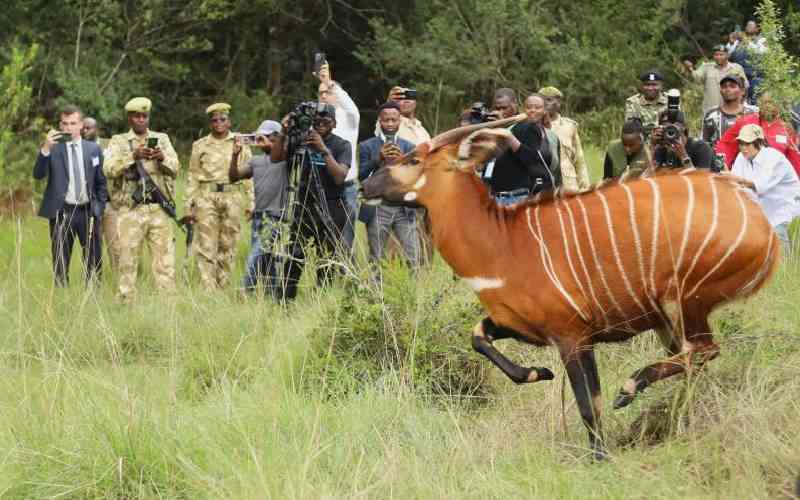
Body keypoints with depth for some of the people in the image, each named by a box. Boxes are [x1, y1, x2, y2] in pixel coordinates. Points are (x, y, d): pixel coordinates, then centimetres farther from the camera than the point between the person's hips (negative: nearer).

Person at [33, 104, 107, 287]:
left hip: (88, 212, 2)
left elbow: (101, 181, 15)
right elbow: (38, 175, -12)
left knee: (94, 263, 4)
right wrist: (46, 148, -24)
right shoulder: (52, 148, 1)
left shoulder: (93, 149, 9)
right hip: (61, 213, -2)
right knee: (60, 265, 0)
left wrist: (100, 207, 5)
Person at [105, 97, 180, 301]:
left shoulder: (162, 139, 14)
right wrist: (133, 156, -20)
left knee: (165, 261, -2)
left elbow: (175, 169, 4)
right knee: (127, 261, -1)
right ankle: (126, 303, 3)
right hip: (131, 210, -1)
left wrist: (162, 158, -17)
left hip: (159, 210, 1)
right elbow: (111, 169, -7)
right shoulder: (118, 141, 9)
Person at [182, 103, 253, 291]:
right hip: (206, 197, -1)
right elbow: (192, 177, 11)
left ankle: (223, 288, 8)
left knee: (228, 247, 1)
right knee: (206, 247, -9)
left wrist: (250, 203, 1)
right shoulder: (200, 146, 11)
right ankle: (208, 290, -11)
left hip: (233, 198, 1)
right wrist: (188, 206, 5)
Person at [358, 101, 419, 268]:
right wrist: (378, 159, -18)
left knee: (413, 259, -7)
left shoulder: (408, 147, 11)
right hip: (378, 209, -1)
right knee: (375, 261, 1)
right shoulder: (367, 147, 5)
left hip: (404, 210, 1)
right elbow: (361, 177, -3)